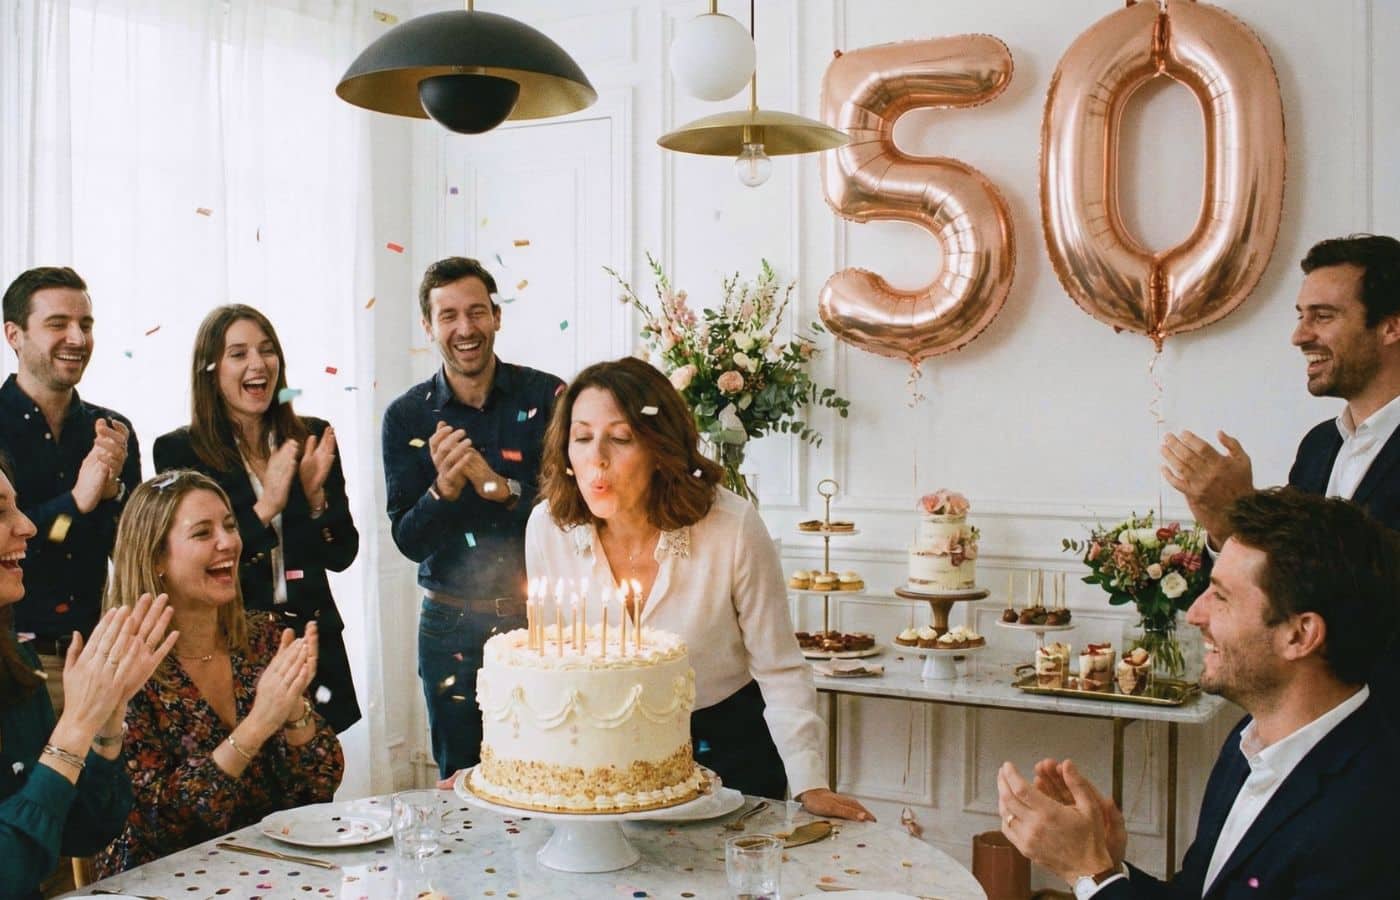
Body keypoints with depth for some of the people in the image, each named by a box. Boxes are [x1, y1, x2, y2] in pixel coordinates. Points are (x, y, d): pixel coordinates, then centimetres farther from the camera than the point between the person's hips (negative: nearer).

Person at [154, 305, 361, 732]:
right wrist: (265, 507, -19)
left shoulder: (312, 438, 5)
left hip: (314, 647, 3)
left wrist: (316, 494, -12)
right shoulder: (178, 451, -4)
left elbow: (341, 556, 4)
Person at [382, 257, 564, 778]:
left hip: (541, 618, -1)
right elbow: (408, 541, -3)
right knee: (462, 782, 13)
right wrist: (443, 489, -23)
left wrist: (500, 487, -21)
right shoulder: (407, 418, 0)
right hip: (452, 628, 1)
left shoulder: (547, 397, -3)